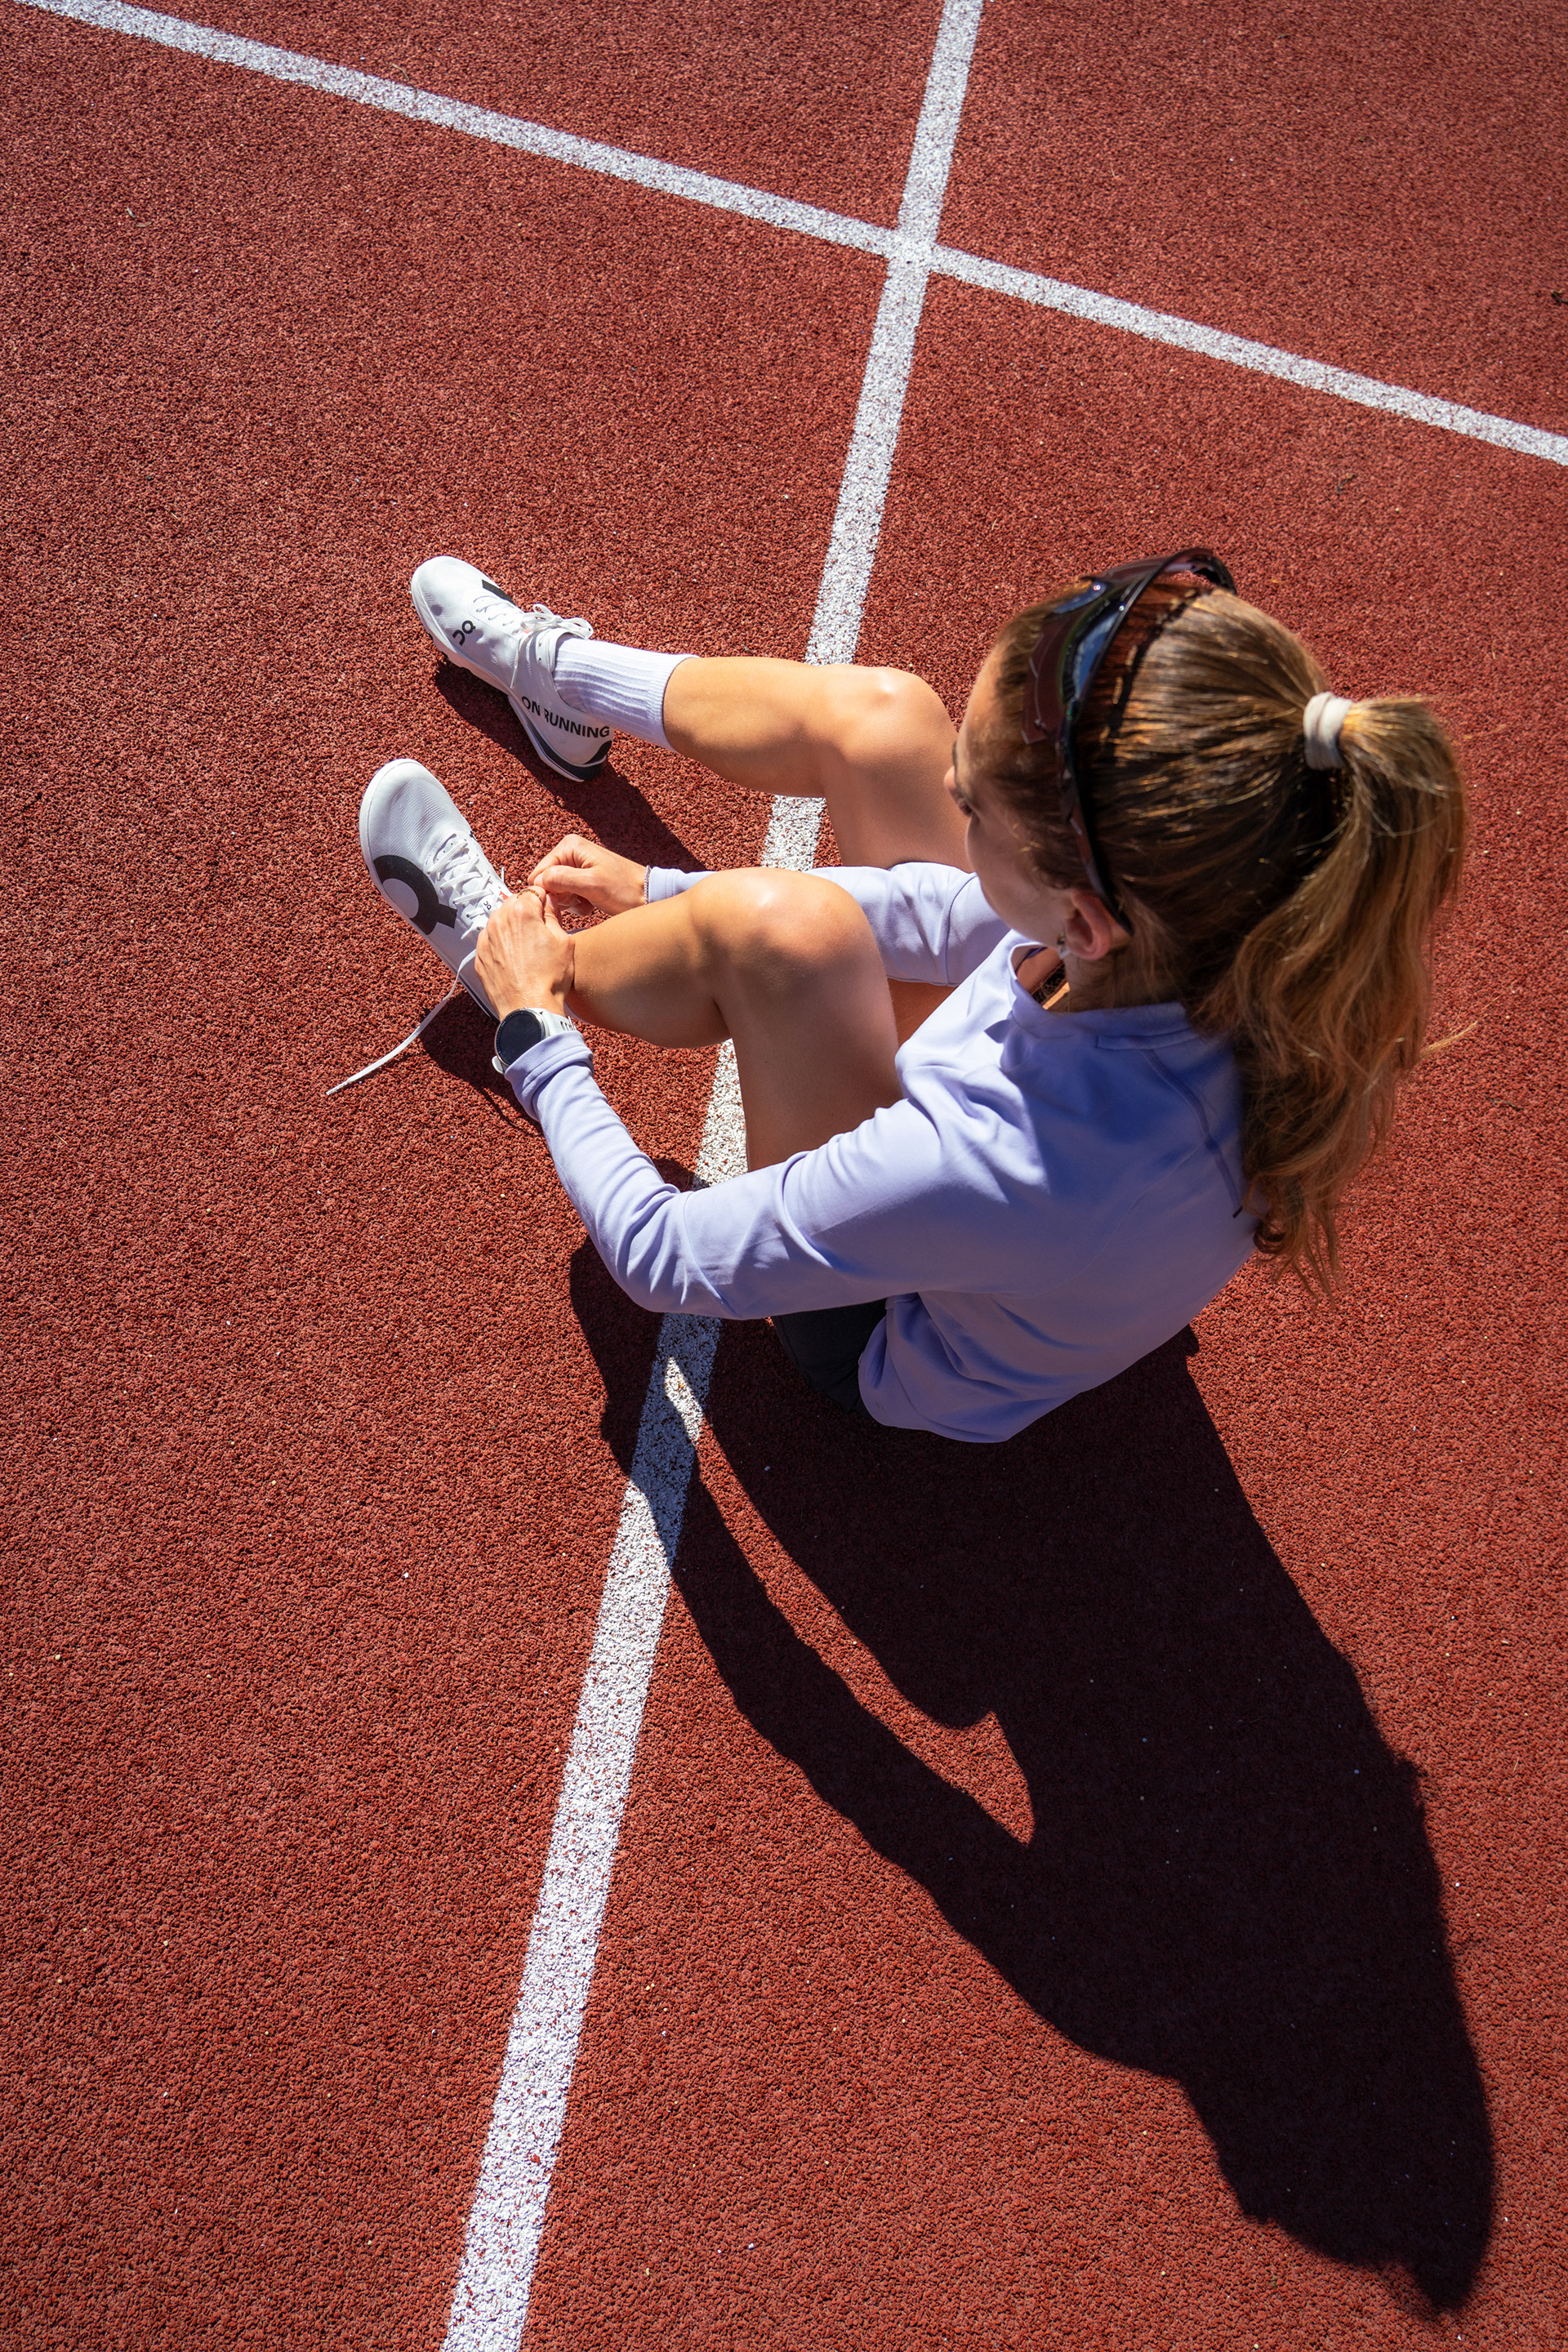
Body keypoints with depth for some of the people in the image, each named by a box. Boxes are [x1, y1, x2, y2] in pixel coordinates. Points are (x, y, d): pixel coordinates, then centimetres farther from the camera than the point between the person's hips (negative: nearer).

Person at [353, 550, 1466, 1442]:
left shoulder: (989, 1168, -47)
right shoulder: (1227, 915, -29)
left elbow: (665, 1258, -29)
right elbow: (973, 918, -8)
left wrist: (539, 1031, -12)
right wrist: (669, 894, -1)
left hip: (901, 1351, -5)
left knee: (779, 928, -28)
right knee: (879, 714, -6)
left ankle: (516, 965, 8)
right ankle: (567, 675, 24)